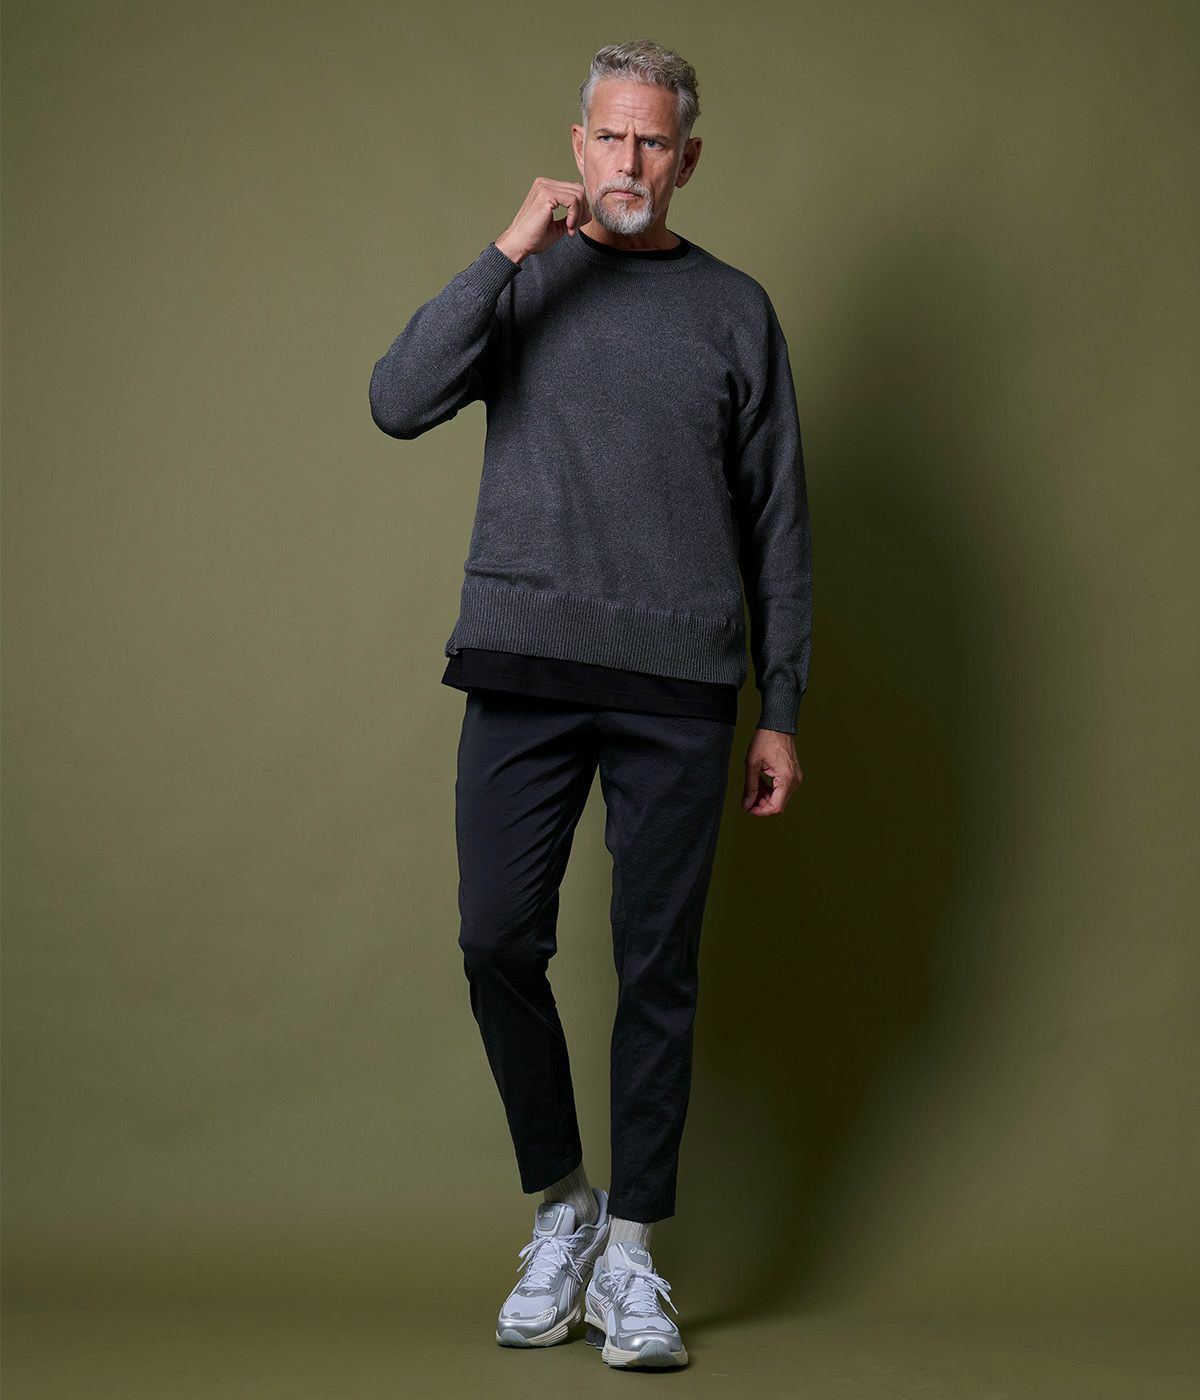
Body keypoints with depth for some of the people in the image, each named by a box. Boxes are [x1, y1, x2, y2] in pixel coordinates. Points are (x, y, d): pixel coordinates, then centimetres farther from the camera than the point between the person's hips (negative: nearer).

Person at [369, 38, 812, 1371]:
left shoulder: (735, 309, 10)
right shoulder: (524, 284, 10)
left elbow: (777, 524, 11)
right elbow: (399, 402, -7)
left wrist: (781, 711, 6)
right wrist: (510, 249, -13)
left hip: (678, 688, 0)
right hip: (525, 669, 0)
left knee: (658, 970, 2)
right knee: (498, 944, -3)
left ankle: (629, 1257, 15)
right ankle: (560, 1208, 19)